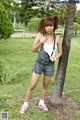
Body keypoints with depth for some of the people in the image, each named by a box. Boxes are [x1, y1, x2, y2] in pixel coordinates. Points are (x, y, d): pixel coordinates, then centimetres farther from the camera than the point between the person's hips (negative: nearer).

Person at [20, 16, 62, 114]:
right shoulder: (40, 35, -9)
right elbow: (33, 49, -6)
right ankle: (25, 104, 21)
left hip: (50, 65, 1)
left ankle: (41, 103, 36)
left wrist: (55, 57, -16)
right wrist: (41, 42, -23)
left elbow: (60, 52, 5)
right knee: (32, 85, 2)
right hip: (39, 63, -1)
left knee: (45, 85, 16)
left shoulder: (57, 39, -6)